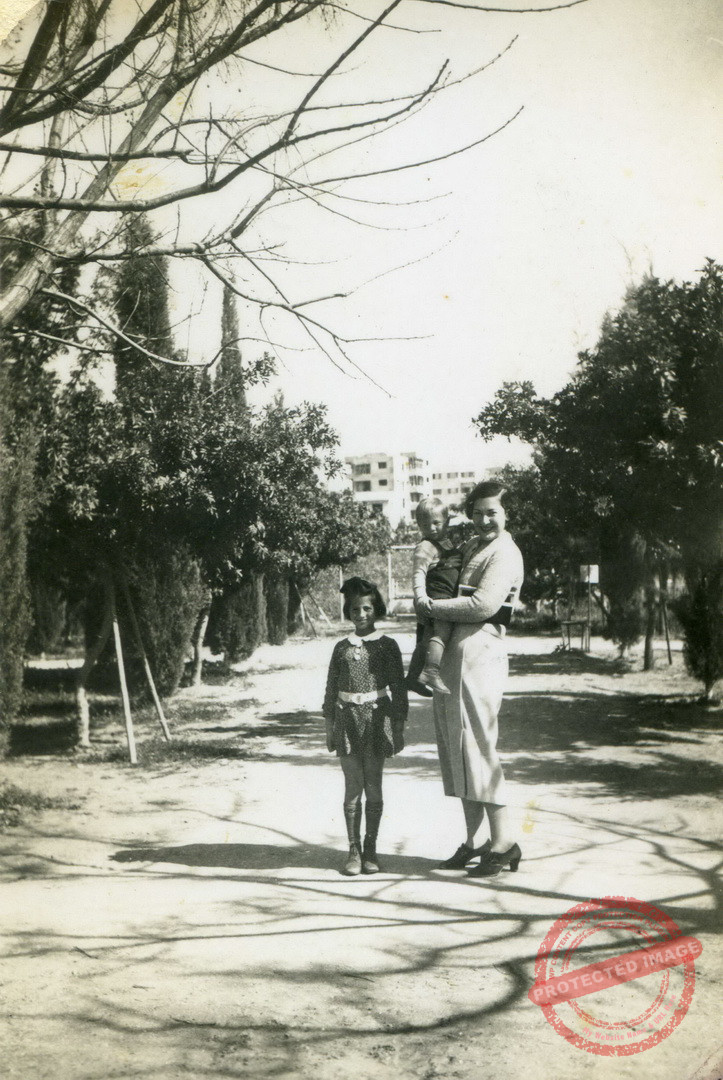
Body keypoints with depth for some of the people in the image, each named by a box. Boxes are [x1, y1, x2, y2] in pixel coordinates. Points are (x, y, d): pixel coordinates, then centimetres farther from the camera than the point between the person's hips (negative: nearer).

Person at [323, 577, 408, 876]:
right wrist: (329, 727, 9)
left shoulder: (387, 646, 1)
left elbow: (398, 688, 2)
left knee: (373, 788, 5)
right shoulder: (342, 647, 6)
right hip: (348, 719, 1)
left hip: (376, 719, -1)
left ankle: (370, 849, 15)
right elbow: (331, 689, 11)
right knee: (353, 788, 2)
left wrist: (398, 728, 0)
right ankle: (354, 850, 11)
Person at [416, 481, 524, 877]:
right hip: (448, 655, 9)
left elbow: (483, 605, -19)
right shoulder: (469, 547, 20)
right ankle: (473, 841, 18)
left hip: (478, 653, -9)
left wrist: (432, 606, -10)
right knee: (457, 749, 10)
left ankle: (503, 841, -2)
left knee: (477, 746, -9)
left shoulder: (505, 553, -7)